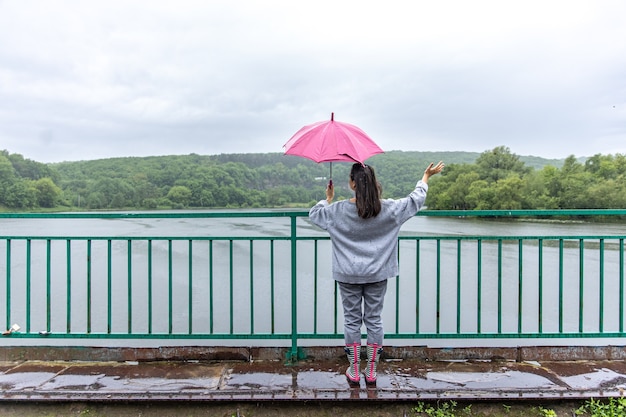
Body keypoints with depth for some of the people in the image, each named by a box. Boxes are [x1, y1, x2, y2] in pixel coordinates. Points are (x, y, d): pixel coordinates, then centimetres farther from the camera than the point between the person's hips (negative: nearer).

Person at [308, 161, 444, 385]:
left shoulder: (338, 210, -13)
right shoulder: (388, 209, -9)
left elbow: (314, 214, 2)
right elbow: (416, 200, 5)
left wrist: (328, 199, 19)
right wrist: (426, 177, 20)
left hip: (348, 276, -1)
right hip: (377, 274, 2)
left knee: (352, 320, 10)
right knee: (374, 320, 12)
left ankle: (354, 371, 20)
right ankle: (371, 371, 22)